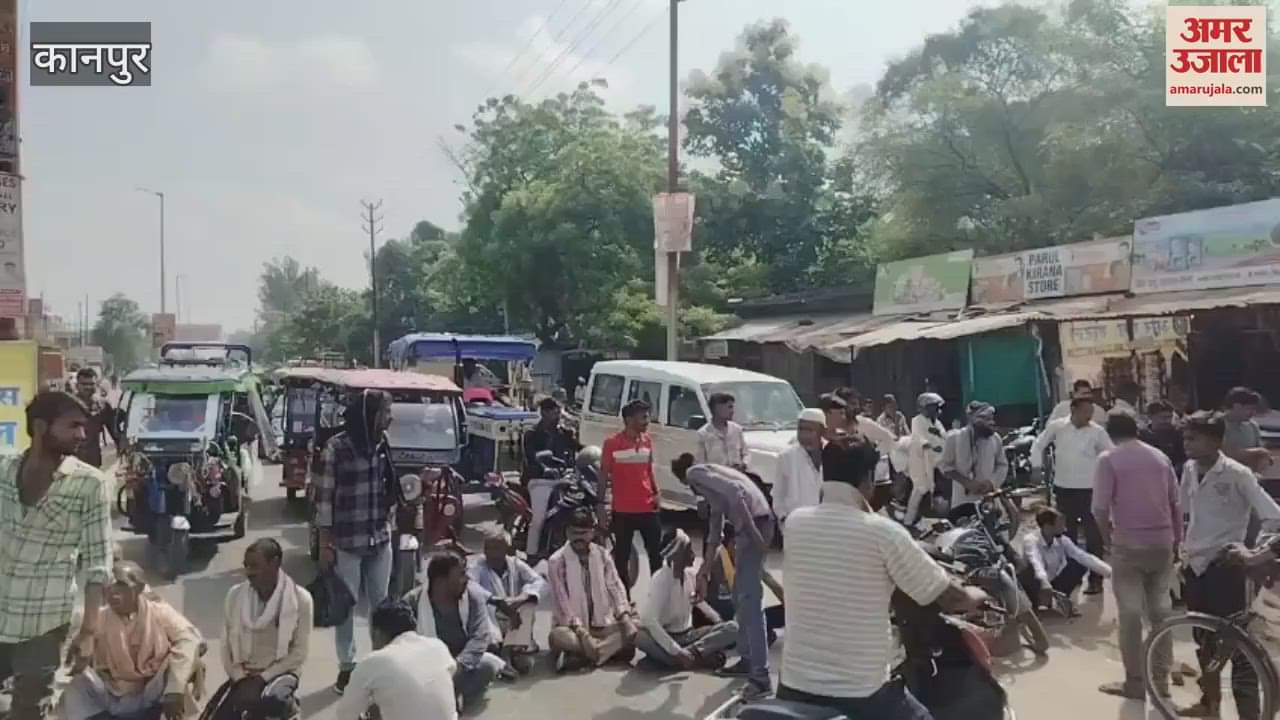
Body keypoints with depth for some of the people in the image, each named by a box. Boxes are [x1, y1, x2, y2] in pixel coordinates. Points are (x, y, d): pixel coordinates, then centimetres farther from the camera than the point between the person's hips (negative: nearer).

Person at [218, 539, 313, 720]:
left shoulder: (300, 599, -9)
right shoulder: (235, 595, 1)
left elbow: (299, 653, -7)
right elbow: (226, 645, 5)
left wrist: (262, 677, -14)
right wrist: (240, 678, -8)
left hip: (280, 673, -3)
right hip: (242, 676, 4)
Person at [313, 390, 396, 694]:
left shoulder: (381, 444, 2)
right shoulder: (336, 447, -14)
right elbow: (323, 497, -11)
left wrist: (388, 528, 13)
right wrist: (325, 545, -10)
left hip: (380, 539, 5)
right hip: (346, 542, -5)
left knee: (382, 603, 13)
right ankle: (347, 666, 22)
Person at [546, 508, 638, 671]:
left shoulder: (602, 555, 4)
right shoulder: (557, 561, -7)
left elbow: (616, 587, -1)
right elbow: (562, 601, -13)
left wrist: (625, 618, -19)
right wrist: (582, 633, -24)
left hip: (602, 624, 4)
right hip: (572, 626, -4)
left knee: (635, 628, -20)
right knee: (558, 636, -36)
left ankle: (577, 657, -26)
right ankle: (612, 649, -26)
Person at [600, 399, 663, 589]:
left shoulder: (647, 440, 7)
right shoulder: (612, 443, -9)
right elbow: (604, 474, -2)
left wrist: (656, 492, 9)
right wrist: (603, 504, -4)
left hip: (647, 508, 4)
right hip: (623, 510, -4)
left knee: (656, 553, 7)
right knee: (622, 556, 7)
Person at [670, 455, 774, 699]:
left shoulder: (695, 473, 2)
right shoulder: (707, 472, 29)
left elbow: (735, 492, -16)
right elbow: (717, 518, 37)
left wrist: (753, 531, -18)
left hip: (754, 523, -9)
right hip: (755, 523, 9)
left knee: (750, 601, -11)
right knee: (740, 598, 20)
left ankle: (761, 677, -12)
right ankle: (747, 660, 29)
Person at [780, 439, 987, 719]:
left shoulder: (794, 523, -1)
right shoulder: (883, 532, -14)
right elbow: (950, 598, -7)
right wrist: (977, 595, 16)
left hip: (795, 687, 4)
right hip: (860, 694, -4)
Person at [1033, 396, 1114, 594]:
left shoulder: (1097, 432, -6)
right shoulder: (1056, 427, -2)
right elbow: (1039, 445, 11)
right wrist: (1037, 466, 4)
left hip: (1089, 489, -2)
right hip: (1063, 489, 2)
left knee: (1093, 535, -1)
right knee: (1067, 535, 14)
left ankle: (1096, 579, 9)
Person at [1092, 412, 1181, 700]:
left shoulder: (1109, 459, -7)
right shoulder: (1160, 457, 8)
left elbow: (1100, 508, -12)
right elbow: (1176, 503, 10)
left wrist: (1108, 537, 4)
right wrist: (1177, 539, 20)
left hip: (1128, 544, -5)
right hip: (1162, 543, 5)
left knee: (1130, 613, 2)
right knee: (1160, 609, 14)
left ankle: (1135, 681, 6)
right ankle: (1161, 677, 22)